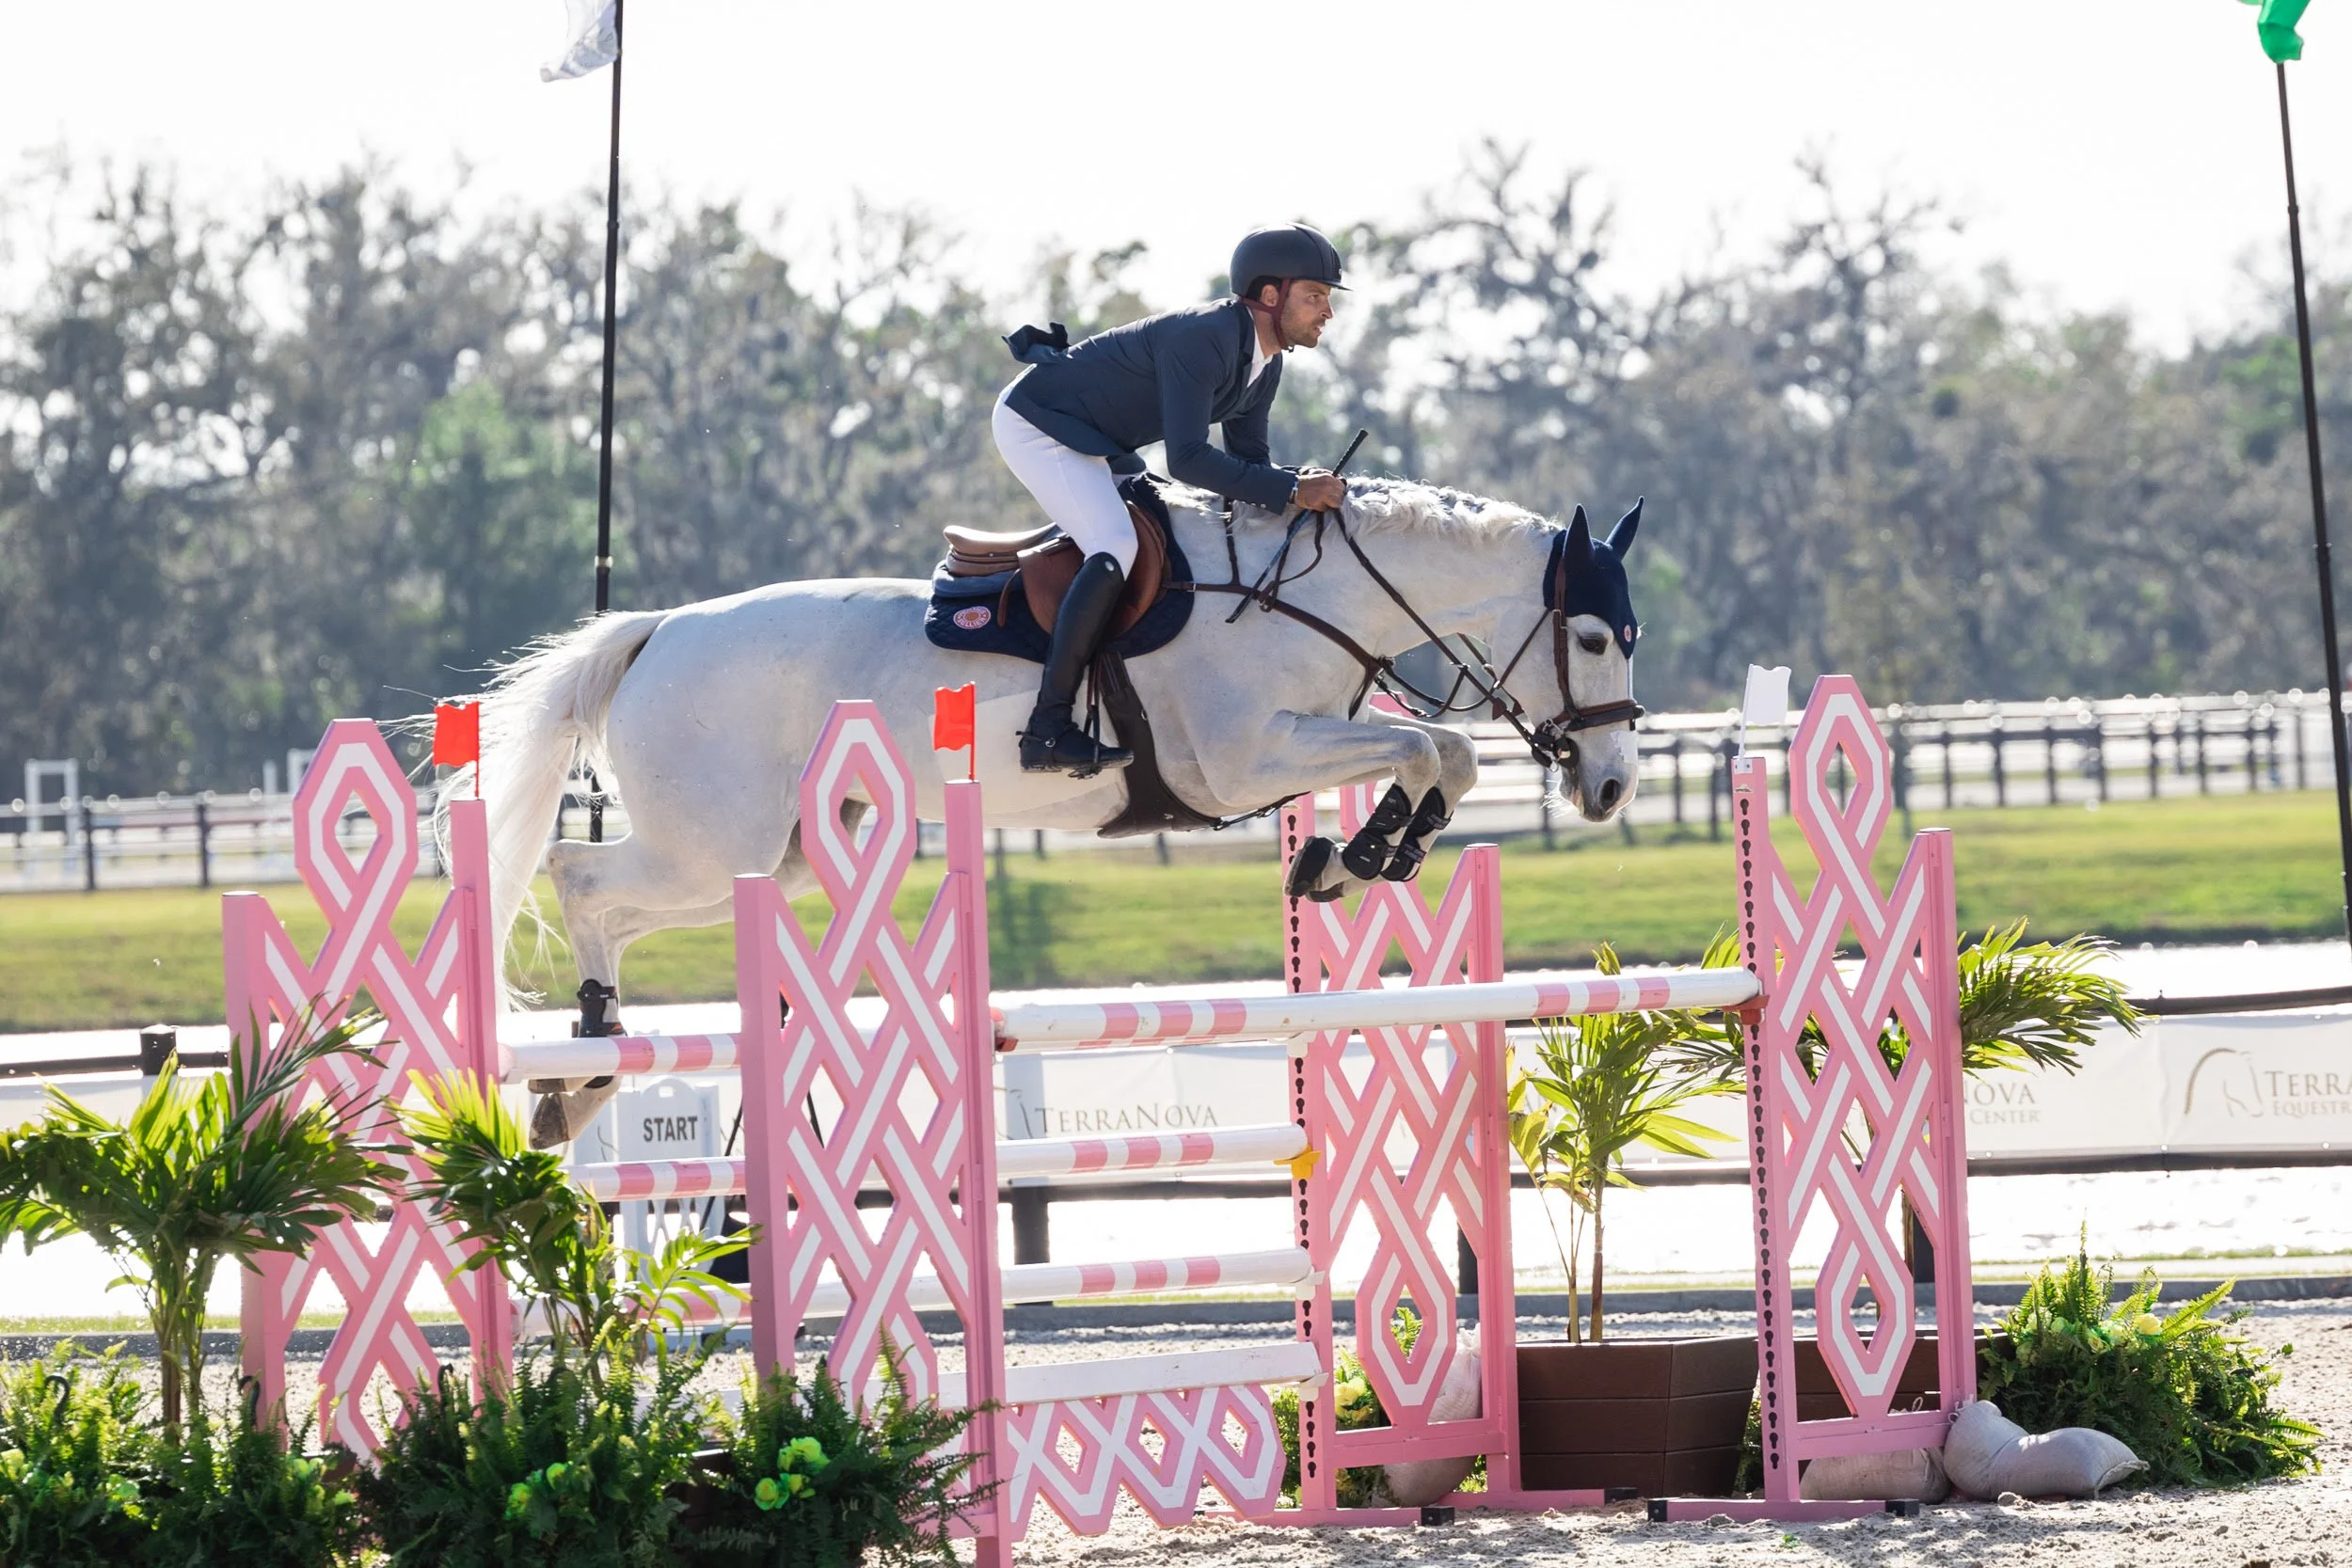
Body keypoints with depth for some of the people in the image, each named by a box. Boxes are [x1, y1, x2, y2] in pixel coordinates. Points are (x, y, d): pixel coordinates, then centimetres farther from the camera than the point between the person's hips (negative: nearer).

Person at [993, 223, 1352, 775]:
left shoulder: (1266, 364, 1)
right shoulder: (1202, 338, -29)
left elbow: (1248, 458, 10)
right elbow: (1187, 459, -36)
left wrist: (1301, 483, -11)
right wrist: (1290, 491, -35)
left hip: (1093, 445, 11)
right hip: (1037, 423, -11)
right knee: (1115, 548, -25)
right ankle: (1048, 730, -30)